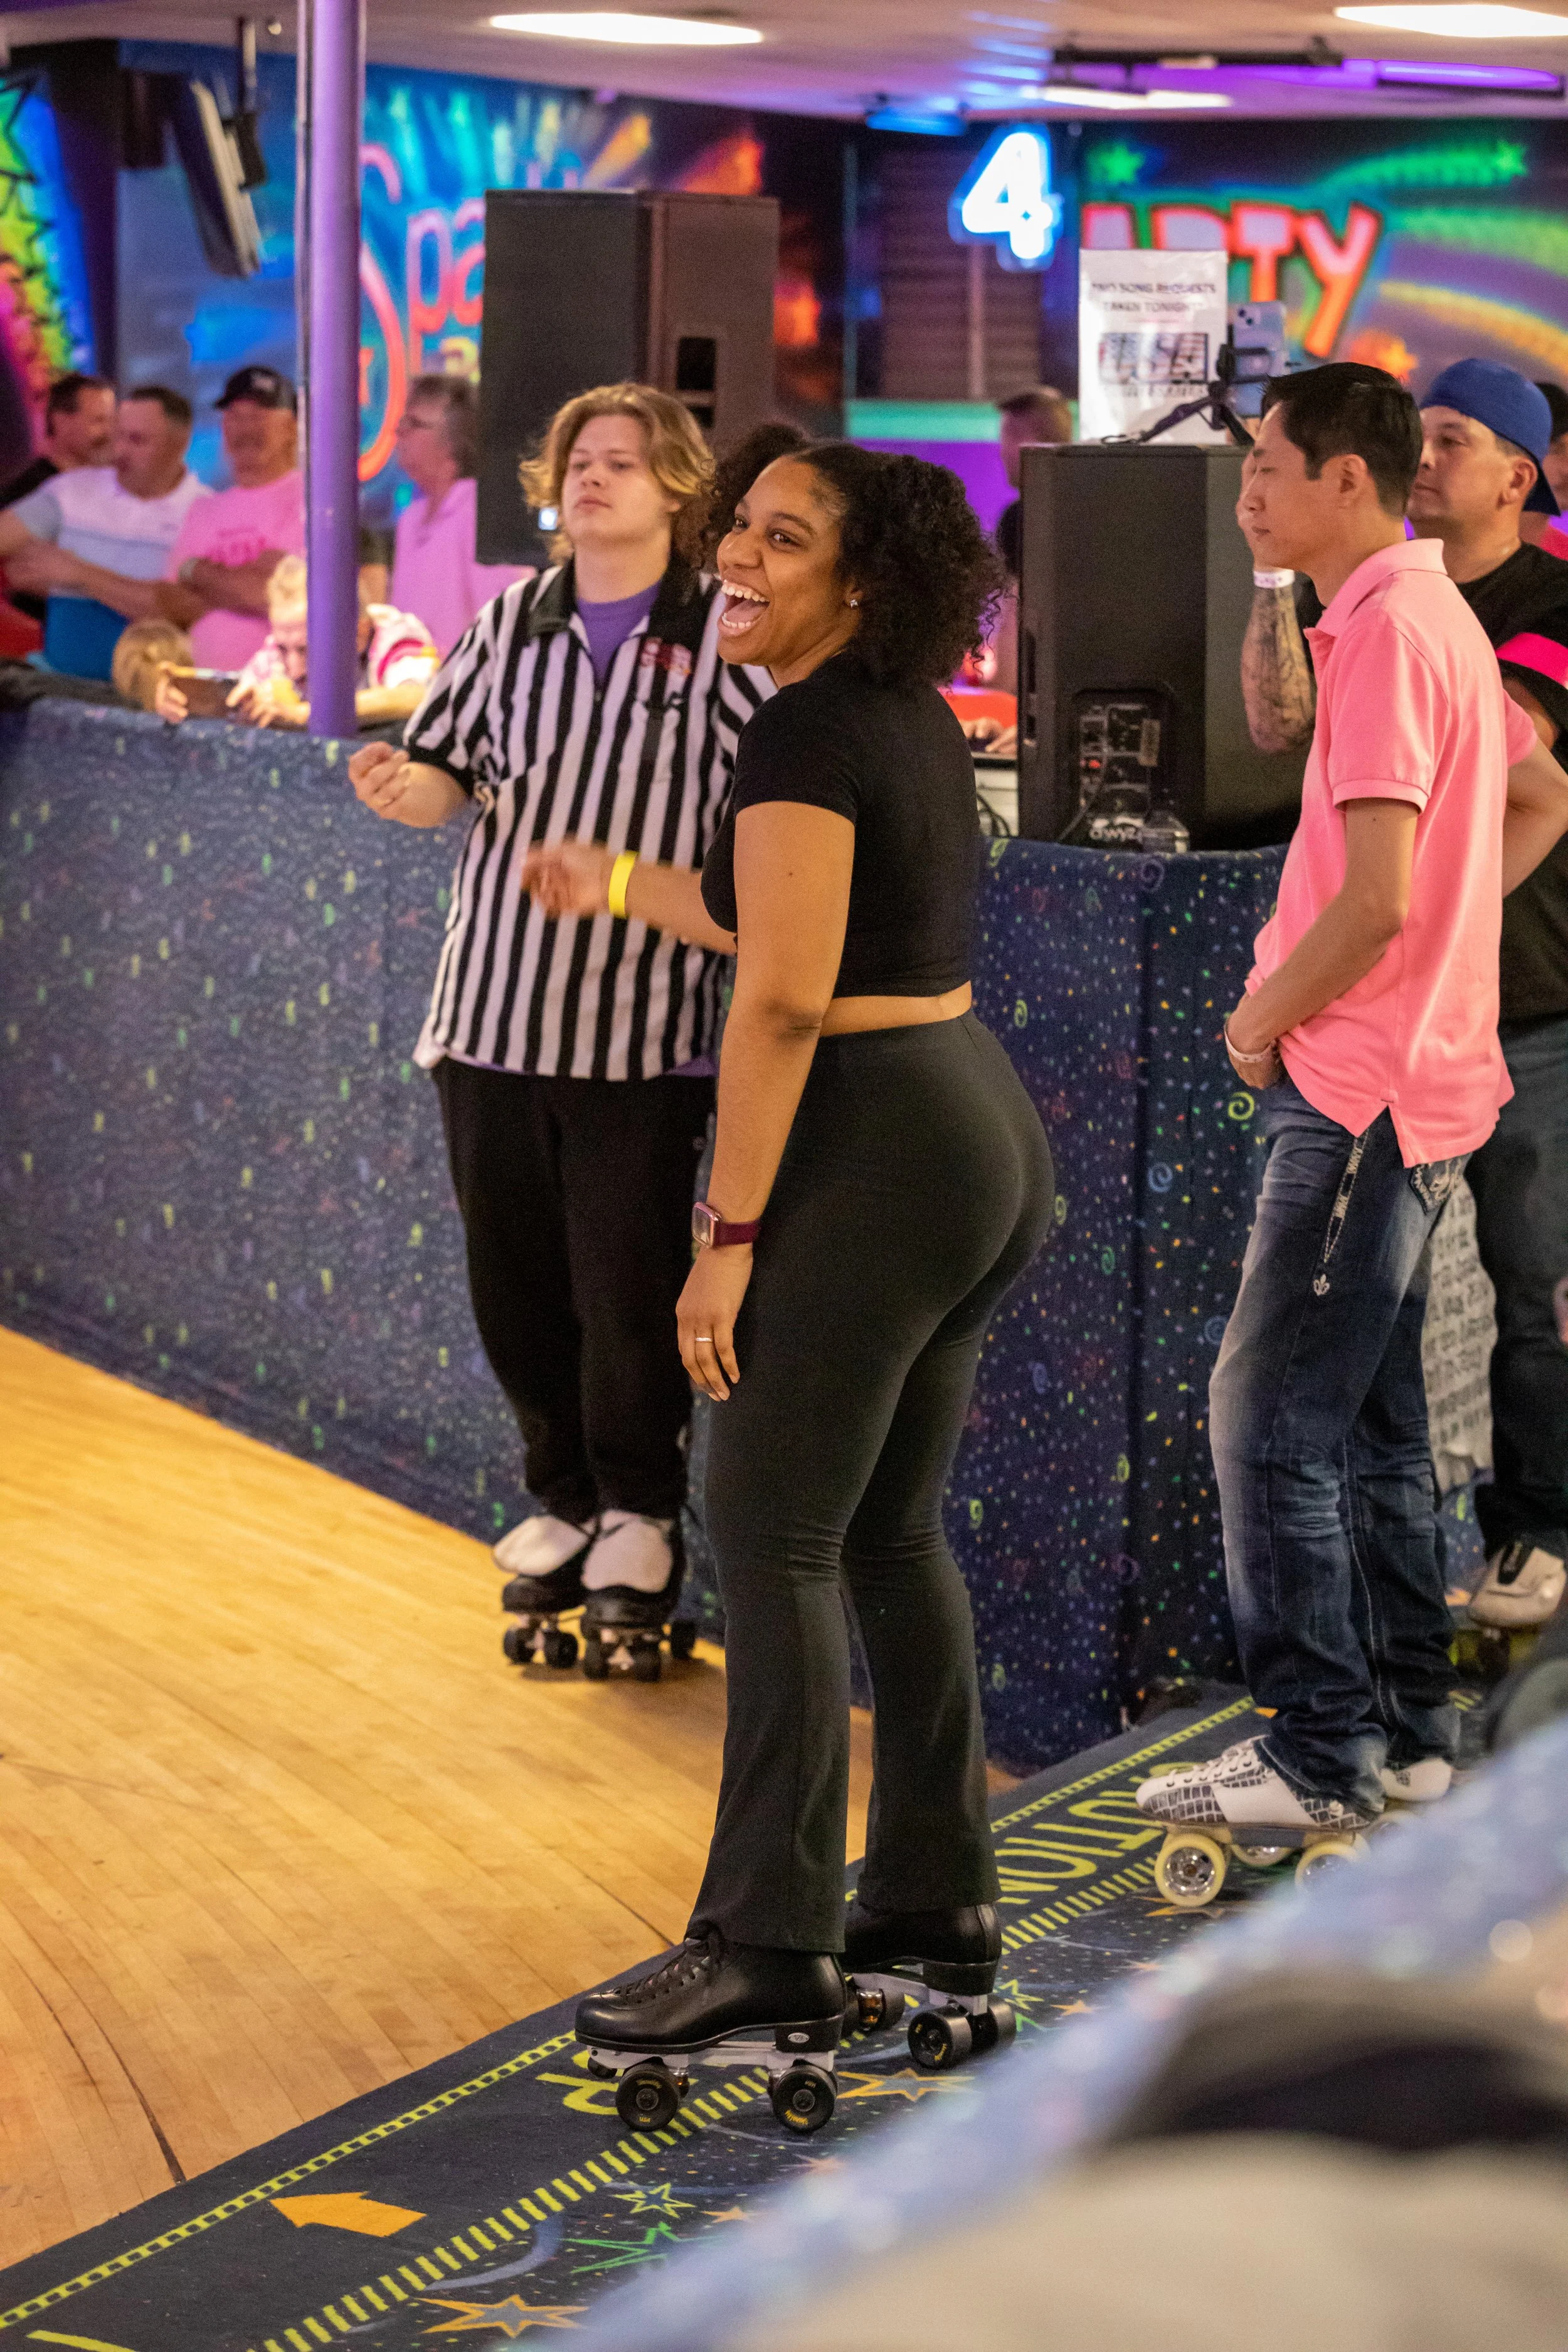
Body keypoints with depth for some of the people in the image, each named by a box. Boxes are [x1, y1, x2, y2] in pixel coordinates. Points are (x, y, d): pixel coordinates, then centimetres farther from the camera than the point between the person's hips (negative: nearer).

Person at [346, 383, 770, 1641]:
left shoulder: (723, 632, -2)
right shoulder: (512, 622, 9)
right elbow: (455, 770, 9)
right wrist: (410, 788, -13)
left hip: (644, 1024, -4)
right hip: (495, 1006, 4)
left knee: (626, 1290, 1)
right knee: (515, 1282, 11)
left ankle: (639, 1508, 22)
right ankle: (566, 1497, 29)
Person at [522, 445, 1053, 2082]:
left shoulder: (807, 736, -14)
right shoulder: (916, 723, 14)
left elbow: (782, 996, -20)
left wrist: (728, 1233, -19)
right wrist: (615, 886, 40)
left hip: (875, 1152, -10)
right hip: (985, 1133, 10)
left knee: (770, 1535, -6)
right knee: (892, 1529, 16)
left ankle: (770, 1946, -6)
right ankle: (937, 1892, 23)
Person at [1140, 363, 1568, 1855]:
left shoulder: (1388, 630, -18)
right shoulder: (1434, 614, 13)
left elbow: (1375, 901, -24)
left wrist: (1261, 1022, -9)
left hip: (1361, 1093, -10)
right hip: (1410, 1076, 10)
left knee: (1270, 1422, -6)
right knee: (1371, 1423, 15)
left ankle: (1321, 1759, -1)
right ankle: (1405, 1731, 22)